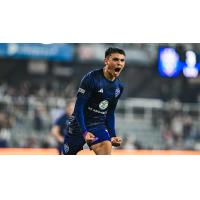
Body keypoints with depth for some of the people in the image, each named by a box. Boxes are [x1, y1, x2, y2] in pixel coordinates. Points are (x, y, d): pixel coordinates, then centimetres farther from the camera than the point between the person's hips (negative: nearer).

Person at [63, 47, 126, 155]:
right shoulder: (91, 78, -17)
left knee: (106, 149, -24)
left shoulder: (119, 87, 4)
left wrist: (113, 135, 7)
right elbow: (78, 107, -18)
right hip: (79, 124, -4)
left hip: (98, 124, 4)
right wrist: (84, 132, -25)